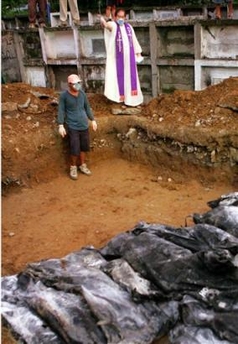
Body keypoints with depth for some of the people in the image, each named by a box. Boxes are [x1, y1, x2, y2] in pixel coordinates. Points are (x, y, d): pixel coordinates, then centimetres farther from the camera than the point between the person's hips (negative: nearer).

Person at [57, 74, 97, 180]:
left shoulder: (82, 93, 3)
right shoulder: (64, 95, -10)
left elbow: (87, 107, 13)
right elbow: (61, 111, -8)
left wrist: (93, 120, 14)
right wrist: (61, 125, -13)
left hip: (84, 125, 5)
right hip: (72, 126, -5)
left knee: (84, 147, 13)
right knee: (75, 149, -3)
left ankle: (82, 165, 30)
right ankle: (73, 167, 18)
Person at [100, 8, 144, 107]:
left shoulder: (129, 26, 10)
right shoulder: (113, 25, -5)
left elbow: (134, 40, 15)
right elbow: (108, 25, -29)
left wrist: (138, 52, 12)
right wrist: (104, 22, -53)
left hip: (129, 55, 4)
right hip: (118, 56, -4)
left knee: (131, 75, 6)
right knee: (120, 75, -2)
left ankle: (131, 98, 13)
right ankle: (121, 96, 5)